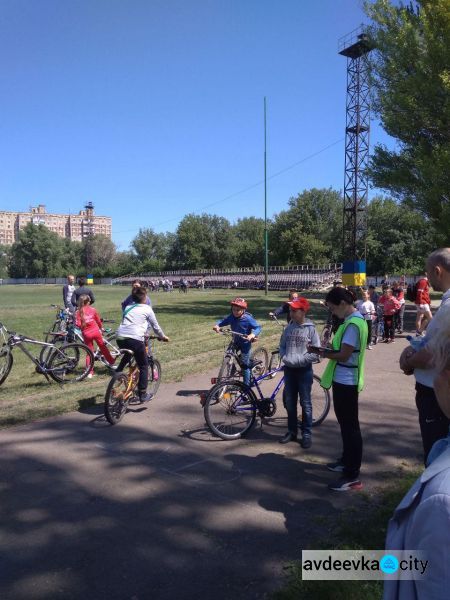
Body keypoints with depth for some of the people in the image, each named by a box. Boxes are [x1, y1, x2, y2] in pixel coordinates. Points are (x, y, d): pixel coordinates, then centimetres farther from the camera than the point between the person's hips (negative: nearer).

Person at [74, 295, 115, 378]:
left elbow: (78, 324, -14)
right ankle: (111, 361, 35)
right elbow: (99, 321, 5)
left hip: (86, 334, 0)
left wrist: (82, 328, 8)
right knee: (103, 347, 18)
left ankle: (90, 372, 8)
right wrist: (100, 328, 24)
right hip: (96, 331, 0)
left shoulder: (78, 312, -7)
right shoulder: (93, 310, -3)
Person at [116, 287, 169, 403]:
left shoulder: (128, 308, 23)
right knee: (143, 366, 11)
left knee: (126, 356, 38)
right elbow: (155, 326, 15)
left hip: (120, 337, 6)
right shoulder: (147, 309, 9)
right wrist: (163, 337, 34)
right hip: (135, 339, -5)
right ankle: (143, 394, 11)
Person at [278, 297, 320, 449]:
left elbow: (316, 352, -12)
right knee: (289, 402, 12)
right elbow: (282, 346, 12)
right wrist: (284, 357, -7)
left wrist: (299, 360, -17)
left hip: (304, 370, -5)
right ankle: (292, 431, 25)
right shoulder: (288, 328, 4)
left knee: (305, 403, 4)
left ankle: (306, 434, 16)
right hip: (289, 369, 5)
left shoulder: (311, 329, -10)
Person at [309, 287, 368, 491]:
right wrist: (326, 350, 1)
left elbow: (343, 355, -22)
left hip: (346, 381, -10)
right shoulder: (354, 319, 11)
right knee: (346, 423, 21)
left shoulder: (353, 324, -21)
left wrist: (322, 352, -7)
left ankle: (352, 476, 3)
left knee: (350, 426, -4)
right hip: (344, 380, 10)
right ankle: (347, 461, 36)